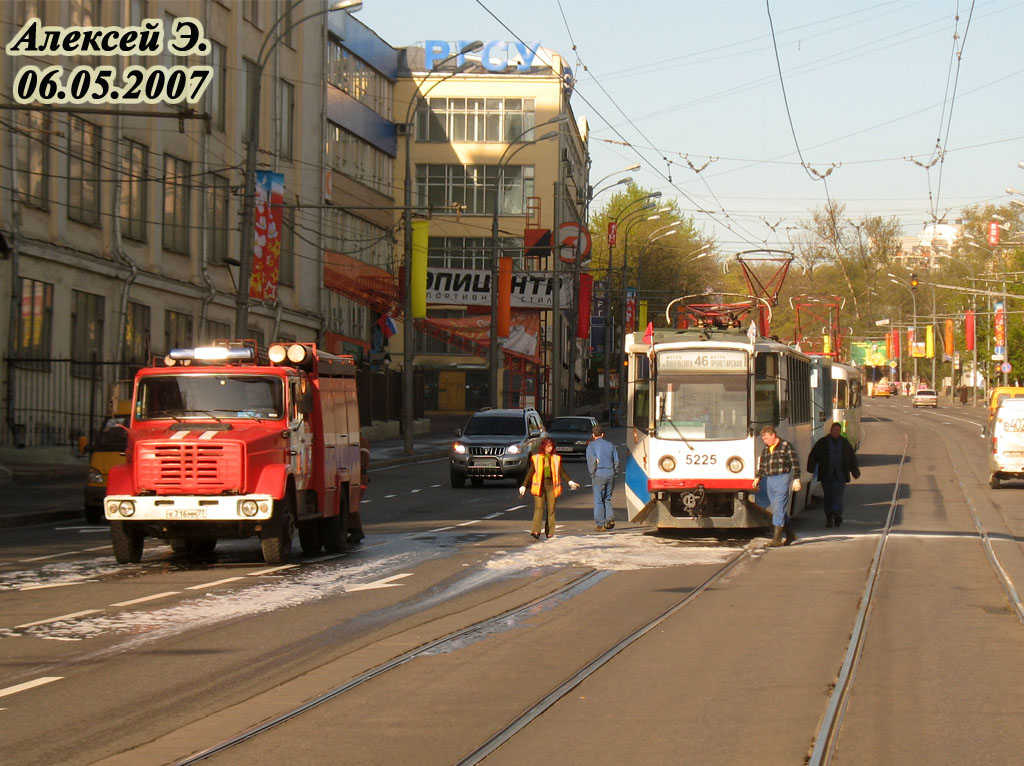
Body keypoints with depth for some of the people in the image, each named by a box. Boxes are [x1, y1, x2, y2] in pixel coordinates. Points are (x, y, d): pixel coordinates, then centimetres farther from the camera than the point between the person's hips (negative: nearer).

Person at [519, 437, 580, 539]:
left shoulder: (556, 458, 10)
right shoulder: (536, 458, 6)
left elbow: (561, 472, 12)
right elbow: (530, 472, 6)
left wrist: (570, 482, 0)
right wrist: (524, 486, 2)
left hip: (551, 485, 2)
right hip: (539, 485, -2)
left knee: (551, 509, 1)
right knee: (539, 508, -12)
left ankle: (550, 533, 6)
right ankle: (535, 531, -20)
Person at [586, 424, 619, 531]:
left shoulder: (591, 446, 0)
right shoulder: (610, 445, 10)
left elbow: (592, 461, -11)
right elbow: (616, 461, 8)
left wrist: (592, 474, -2)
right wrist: (614, 472, 14)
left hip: (599, 474, -3)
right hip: (610, 474, 3)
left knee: (598, 500, 2)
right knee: (607, 499, 15)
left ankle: (600, 524, 1)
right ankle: (610, 519, -1)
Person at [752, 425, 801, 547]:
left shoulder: (786, 446, -5)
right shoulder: (766, 449, 15)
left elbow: (795, 462, -6)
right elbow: (762, 465, 21)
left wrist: (796, 479, -11)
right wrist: (758, 478, 7)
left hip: (782, 479, -7)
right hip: (770, 480, 7)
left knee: (779, 509, -12)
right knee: (778, 510, 10)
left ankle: (777, 538, -14)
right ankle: (790, 534, 22)